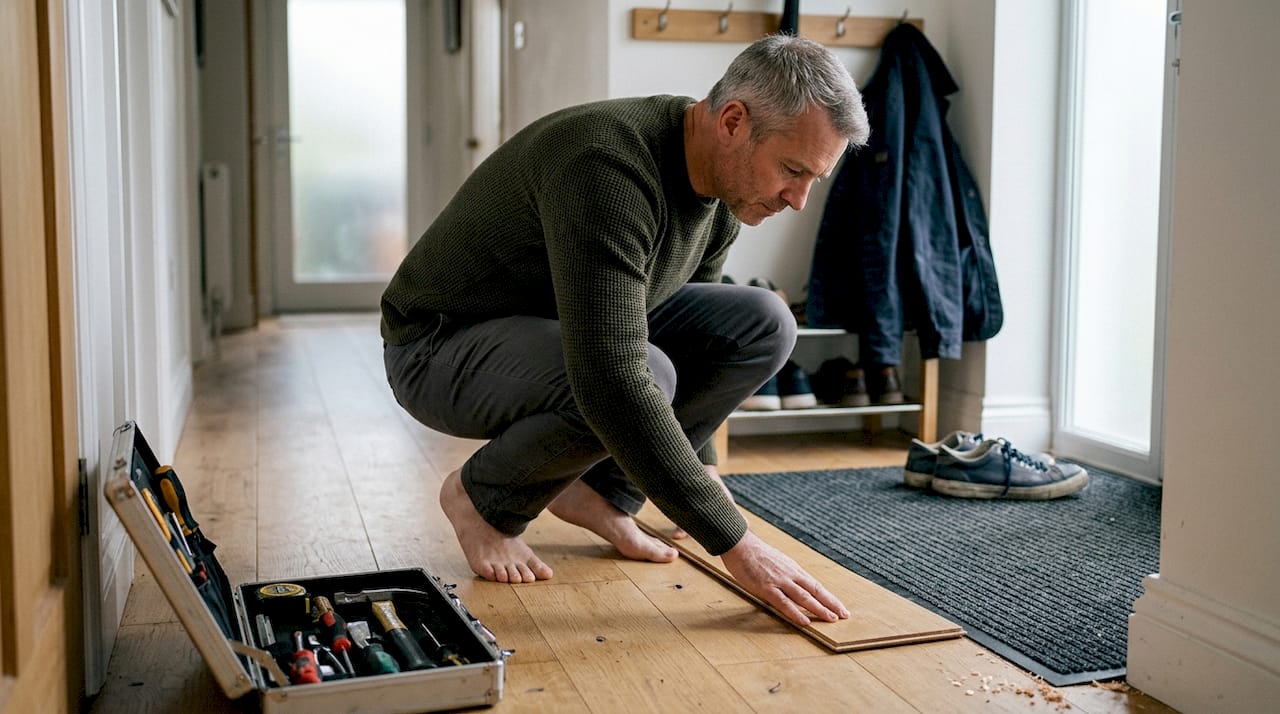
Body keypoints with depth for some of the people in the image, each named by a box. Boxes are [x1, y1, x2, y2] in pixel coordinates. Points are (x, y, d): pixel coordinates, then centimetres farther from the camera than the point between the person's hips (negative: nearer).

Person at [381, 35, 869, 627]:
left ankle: (598, 491, 3)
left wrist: (700, 467, 11)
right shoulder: (607, 166, -34)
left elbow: (692, 330, 13)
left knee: (762, 325, -9)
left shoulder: (722, 197, -5)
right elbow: (613, 383, -41)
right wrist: (733, 542, -38)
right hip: (441, 348, -7)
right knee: (645, 373, -36)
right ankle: (482, 496, -7)